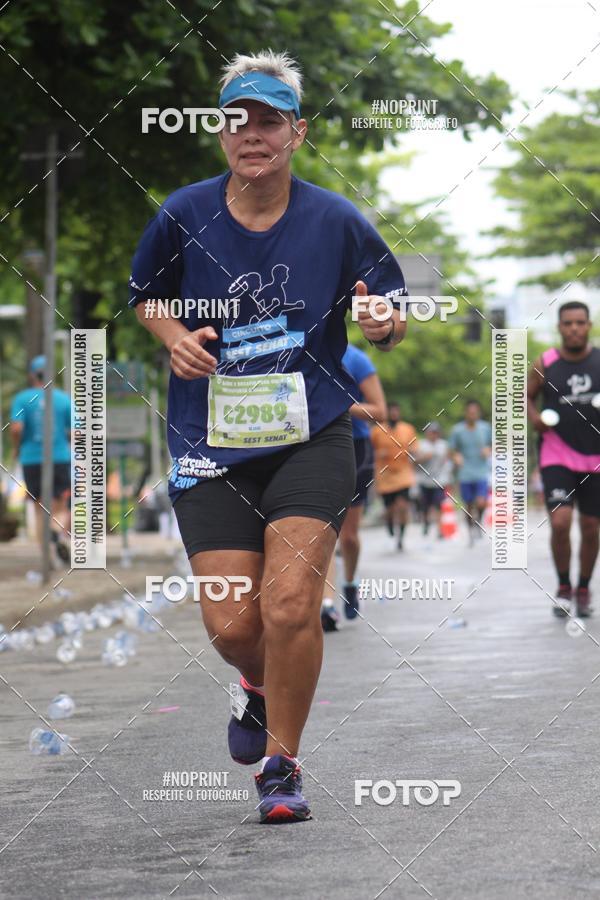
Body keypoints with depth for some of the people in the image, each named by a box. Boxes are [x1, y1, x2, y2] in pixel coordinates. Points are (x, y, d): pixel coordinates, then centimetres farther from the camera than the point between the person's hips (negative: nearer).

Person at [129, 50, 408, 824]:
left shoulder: (337, 222, -4)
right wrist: (175, 336, -6)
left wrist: (383, 323, -18)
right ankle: (260, 684, 37)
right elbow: (145, 295, 15)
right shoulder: (182, 217, -3)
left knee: (290, 604, -16)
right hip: (211, 446, 1)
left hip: (312, 440, -1)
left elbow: (393, 319, 5)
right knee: (232, 626, -2)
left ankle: (280, 769, 5)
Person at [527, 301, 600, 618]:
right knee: (560, 522, -16)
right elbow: (525, 395, 11)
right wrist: (533, 417, -9)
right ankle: (563, 586, 6)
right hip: (556, 457, -2)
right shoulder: (545, 364, -3)